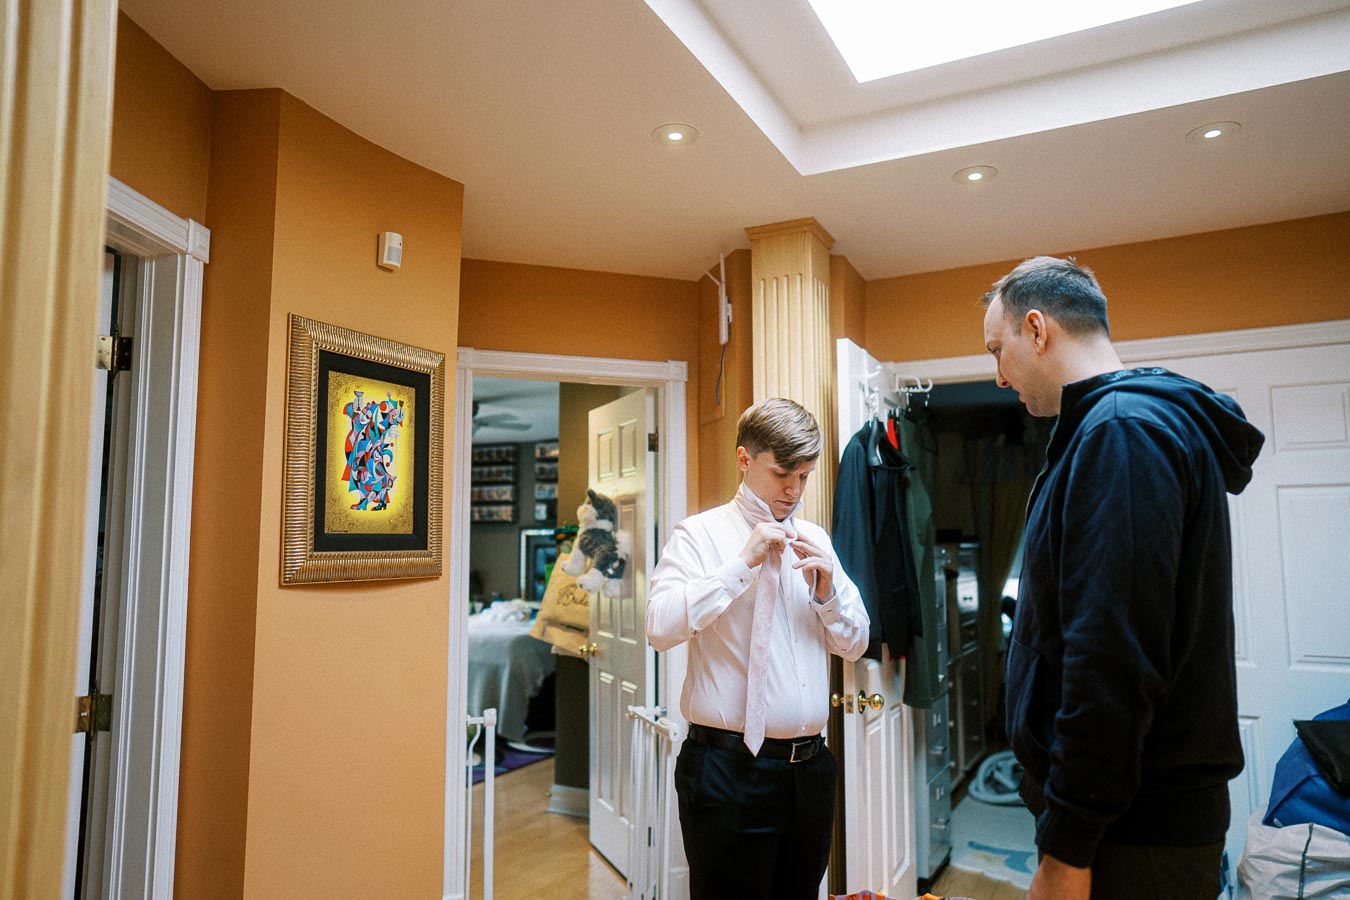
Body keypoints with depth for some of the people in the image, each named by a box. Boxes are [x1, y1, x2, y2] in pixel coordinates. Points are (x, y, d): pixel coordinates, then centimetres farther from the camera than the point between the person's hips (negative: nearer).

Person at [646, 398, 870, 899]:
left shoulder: (815, 539, 11)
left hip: (810, 764, 6)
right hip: (729, 767, -5)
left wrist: (827, 586, -6)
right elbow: (660, 627, -21)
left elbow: (854, 645, 13)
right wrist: (743, 562, -21)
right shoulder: (701, 534, -6)